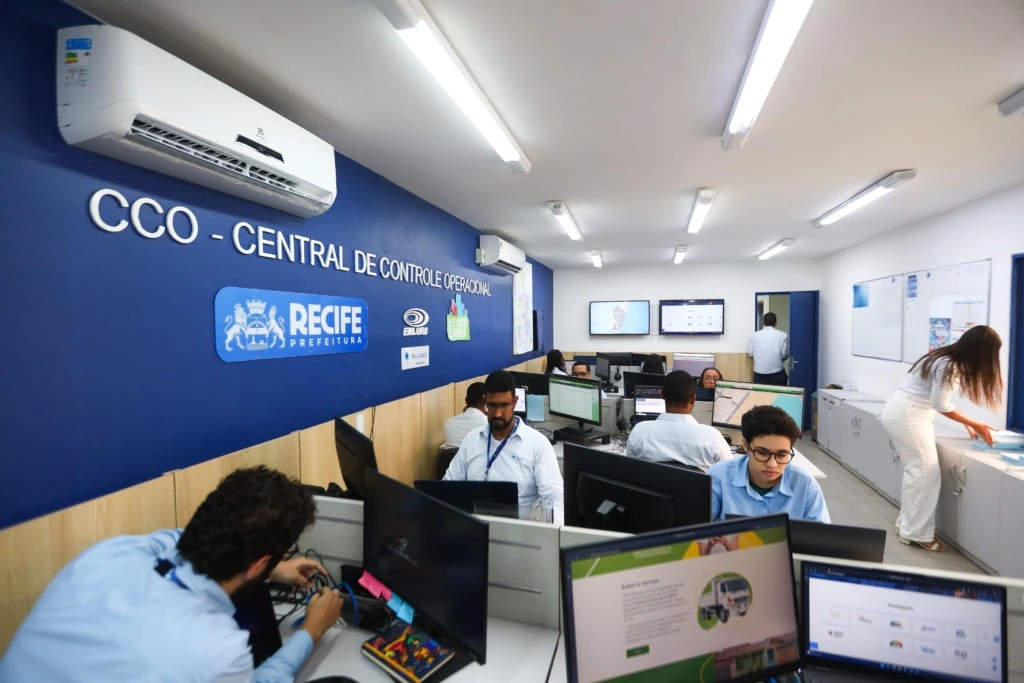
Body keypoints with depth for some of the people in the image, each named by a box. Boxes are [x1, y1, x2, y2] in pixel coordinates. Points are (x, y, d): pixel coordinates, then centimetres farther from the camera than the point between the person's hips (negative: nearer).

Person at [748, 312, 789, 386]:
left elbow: (750, 353, 0)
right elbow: (784, 355, -3)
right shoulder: (782, 335, -4)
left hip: (759, 373, 1)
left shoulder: (753, 335, 0)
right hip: (777, 372, -1)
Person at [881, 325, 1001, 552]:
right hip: (908, 416, -10)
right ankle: (917, 534, 4)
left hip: (899, 412, 10)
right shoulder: (948, 366, -19)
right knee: (927, 474, -3)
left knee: (915, 471, 13)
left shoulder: (947, 359, 10)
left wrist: (966, 423, 12)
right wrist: (974, 424, -2)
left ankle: (907, 524, 21)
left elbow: (938, 399, 15)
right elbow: (940, 405, -14)